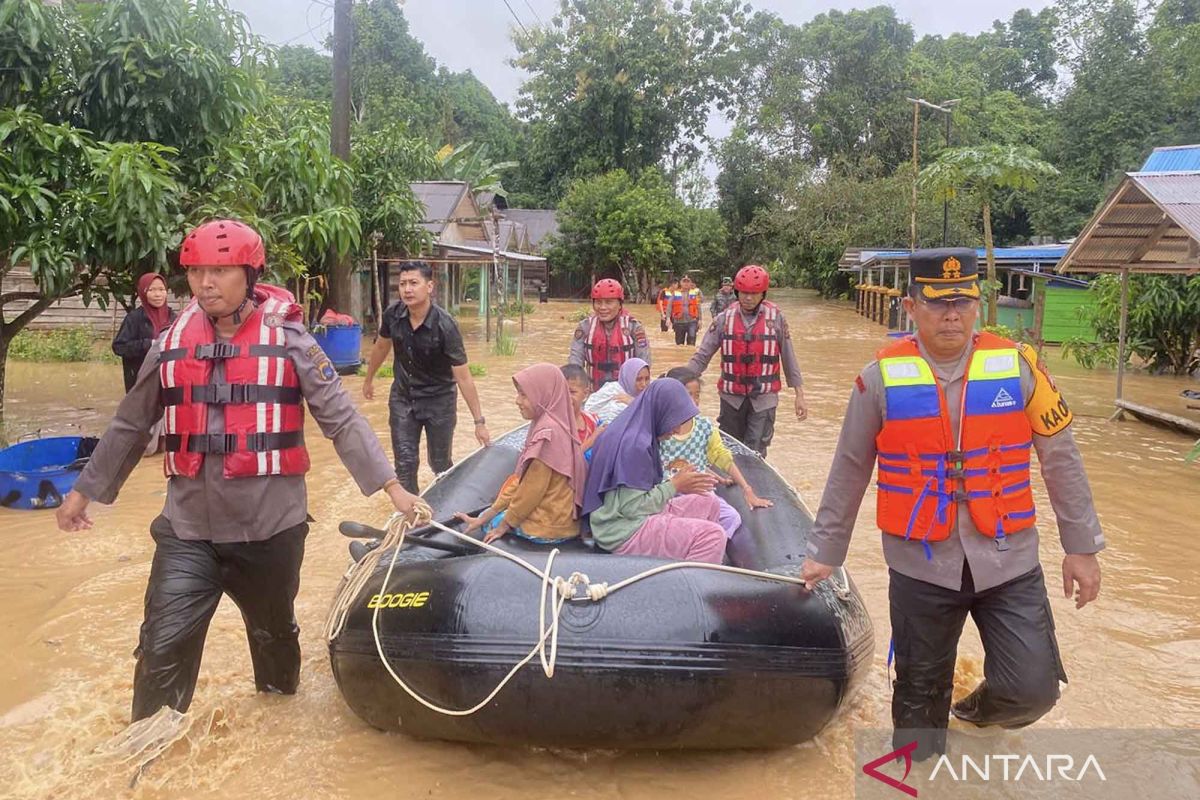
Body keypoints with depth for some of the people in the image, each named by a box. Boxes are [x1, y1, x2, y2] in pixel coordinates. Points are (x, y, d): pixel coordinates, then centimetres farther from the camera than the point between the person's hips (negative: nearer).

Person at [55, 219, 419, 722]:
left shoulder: (287, 340, -6)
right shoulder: (171, 344, 4)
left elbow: (341, 420, -8)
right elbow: (130, 426, 14)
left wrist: (391, 486, -15)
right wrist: (85, 490, 19)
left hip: (271, 526, -1)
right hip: (187, 529, 2)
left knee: (273, 633, 19)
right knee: (163, 648, -3)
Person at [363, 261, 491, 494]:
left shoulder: (445, 325, -27)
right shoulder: (393, 314, -13)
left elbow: (463, 377, -24)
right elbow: (381, 346, 9)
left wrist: (479, 421, -23)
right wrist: (369, 380, 22)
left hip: (438, 399, -3)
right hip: (402, 397, 3)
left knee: (440, 464, 9)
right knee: (405, 463, 2)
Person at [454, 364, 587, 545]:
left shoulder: (548, 432, -23)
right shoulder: (548, 425, 7)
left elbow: (533, 489, -19)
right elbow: (521, 479, 8)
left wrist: (504, 525, -5)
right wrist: (483, 518, 7)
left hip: (548, 526, -9)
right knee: (486, 516, 20)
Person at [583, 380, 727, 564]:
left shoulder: (637, 432, 8)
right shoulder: (634, 444, -22)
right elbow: (634, 508, -22)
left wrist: (677, 480, 2)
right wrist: (675, 485, -13)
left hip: (634, 515, 10)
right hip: (625, 532, -10)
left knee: (708, 502, 13)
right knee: (713, 535, -19)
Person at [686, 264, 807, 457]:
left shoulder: (776, 318, -3)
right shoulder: (724, 319, -2)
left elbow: (788, 357, 2)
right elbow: (702, 355, -2)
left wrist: (799, 394, 2)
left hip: (764, 398, -2)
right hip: (731, 397, 2)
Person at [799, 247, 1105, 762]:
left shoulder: (1017, 366, -3)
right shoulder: (882, 378, -5)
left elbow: (1060, 458, 5)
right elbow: (849, 472, 3)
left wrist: (1081, 546, 6)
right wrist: (825, 551, 7)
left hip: (1008, 561, 1)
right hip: (919, 565, 0)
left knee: (1032, 690, -1)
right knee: (919, 694, 13)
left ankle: (978, 710, 33)